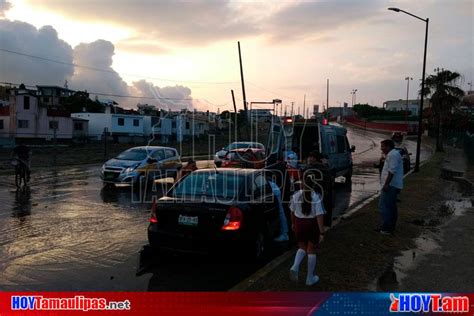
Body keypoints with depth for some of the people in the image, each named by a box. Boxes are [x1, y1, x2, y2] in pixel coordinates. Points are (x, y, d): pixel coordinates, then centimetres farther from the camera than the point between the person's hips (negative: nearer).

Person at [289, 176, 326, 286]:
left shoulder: (295, 196, -7)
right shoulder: (316, 197, -17)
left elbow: (292, 211, 5)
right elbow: (319, 216, -20)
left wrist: (293, 223, 21)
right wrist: (322, 232, -16)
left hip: (299, 224, 3)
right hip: (312, 224, -3)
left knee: (302, 247, 21)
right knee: (311, 250, 13)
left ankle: (295, 267, -4)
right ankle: (310, 278, 22)